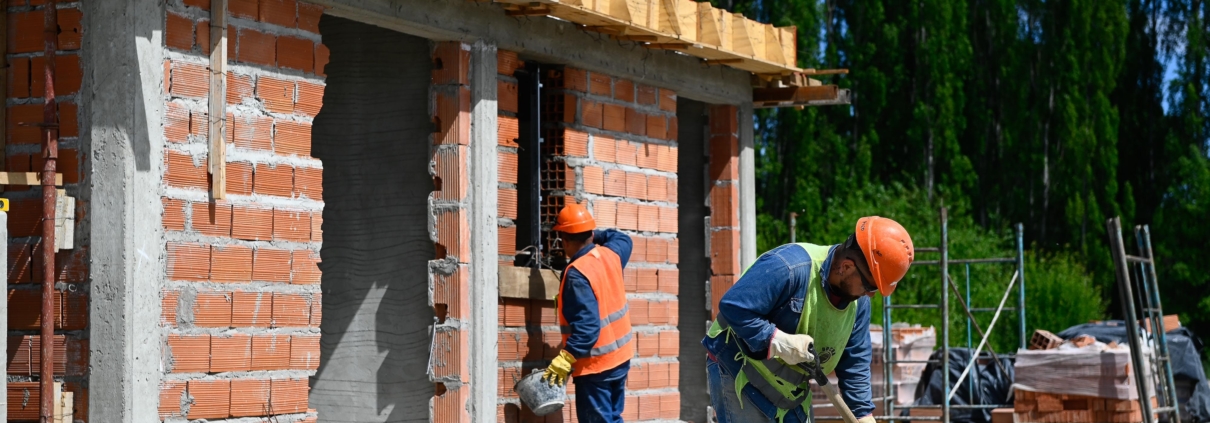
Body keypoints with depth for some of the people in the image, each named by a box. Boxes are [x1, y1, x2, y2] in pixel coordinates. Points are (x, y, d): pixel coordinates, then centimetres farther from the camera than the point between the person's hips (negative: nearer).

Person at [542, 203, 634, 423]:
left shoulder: (577, 274, -22)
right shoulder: (610, 254, 0)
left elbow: (587, 325, -28)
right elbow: (623, 238, 27)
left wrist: (565, 359, -30)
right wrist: (592, 236, 21)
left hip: (595, 364, -8)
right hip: (620, 356, 8)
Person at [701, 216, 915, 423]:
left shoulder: (858, 300, -2)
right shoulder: (788, 267, -28)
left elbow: (855, 362, 6)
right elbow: (732, 307, -28)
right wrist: (779, 342, -32)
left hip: (789, 390, 8)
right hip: (739, 377, -8)